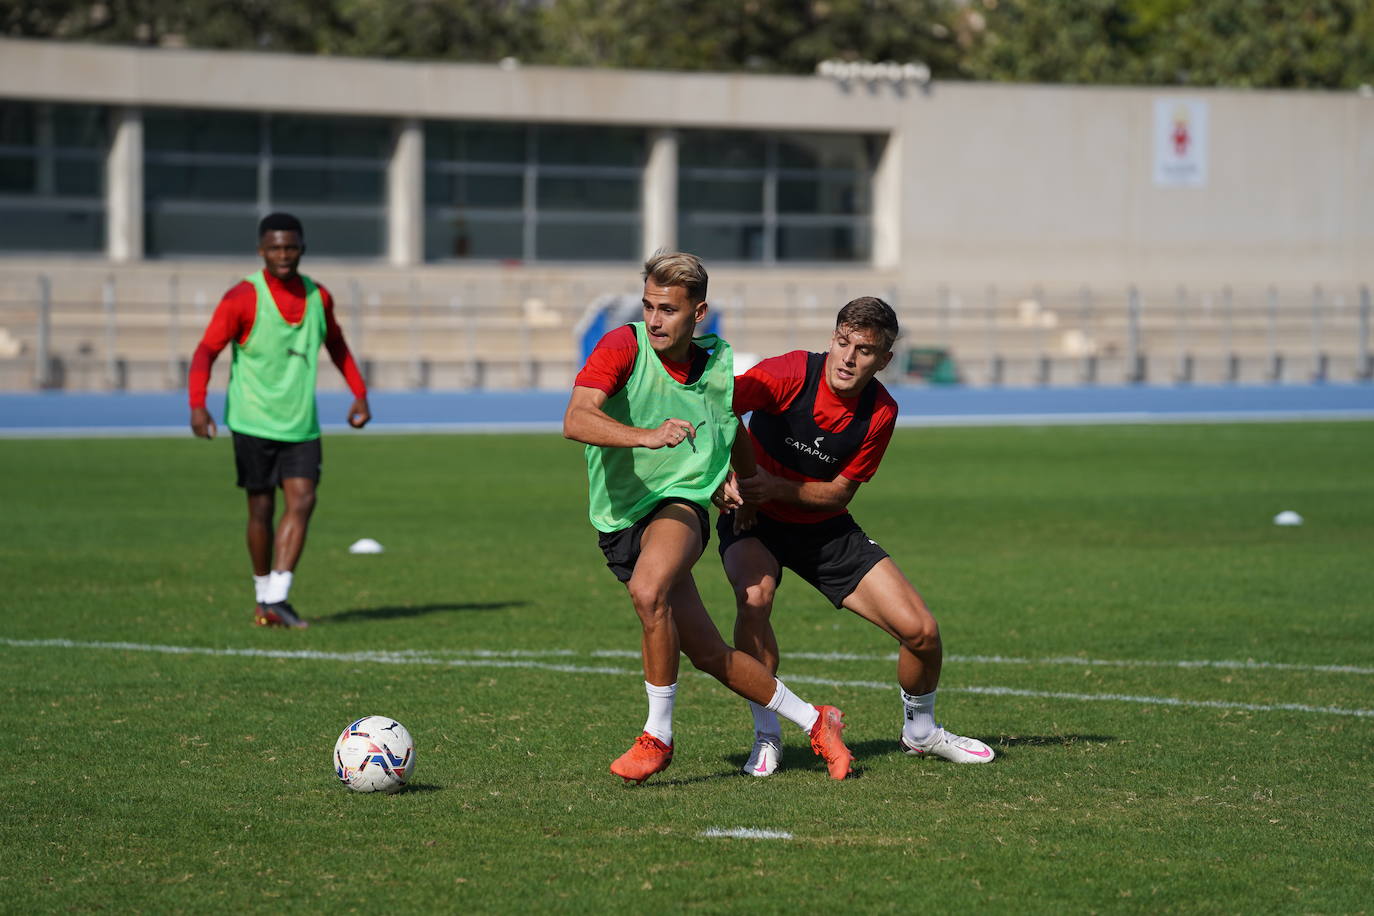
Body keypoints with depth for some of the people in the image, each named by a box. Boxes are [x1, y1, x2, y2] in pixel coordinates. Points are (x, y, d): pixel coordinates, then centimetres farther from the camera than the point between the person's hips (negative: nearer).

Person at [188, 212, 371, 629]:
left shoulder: (318, 297, 5)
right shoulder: (242, 298, -9)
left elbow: (336, 344, 24)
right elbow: (207, 351, -11)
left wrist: (359, 393, 17)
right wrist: (197, 405, -24)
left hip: (301, 424, 3)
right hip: (253, 420, -3)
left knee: (302, 500, -12)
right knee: (261, 509, 3)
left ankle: (276, 599, -14)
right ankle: (263, 592, 22)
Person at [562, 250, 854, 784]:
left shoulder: (717, 364, 2)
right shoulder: (624, 347, -10)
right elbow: (576, 421, -27)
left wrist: (735, 481, 10)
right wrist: (647, 435, -41)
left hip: (680, 504, 0)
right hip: (620, 520, 0)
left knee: (648, 590, -33)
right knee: (707, 653, 4)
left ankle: (658, 737, -20)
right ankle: (814, 723, 23)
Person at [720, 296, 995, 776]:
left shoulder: (881, 412, -12)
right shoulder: (792, 373, -23)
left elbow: (839, 491, -9)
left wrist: (777, 488, -25)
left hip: (824, 529, 3)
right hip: (753, 521, -3)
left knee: (921, 630, -6)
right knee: (755, 597, -36)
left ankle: (920, 732, 25)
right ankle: (766, 735, -17)